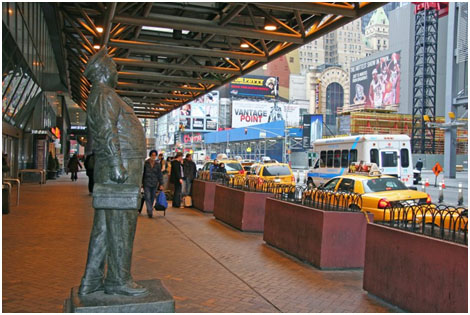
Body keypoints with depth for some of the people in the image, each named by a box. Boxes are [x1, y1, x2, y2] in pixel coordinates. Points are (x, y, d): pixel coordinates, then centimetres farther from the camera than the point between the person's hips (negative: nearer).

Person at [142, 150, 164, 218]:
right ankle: (150, 211, -17)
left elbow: (160, 175, 5)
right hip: (147, 183, -2)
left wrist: (161, 184, -1)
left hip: (154, 183, 3)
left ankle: (149, 210, 23)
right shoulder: (145, 163, -3)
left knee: (152, 198, 8)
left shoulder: (157, 164, 3)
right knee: (147, 197, -12)